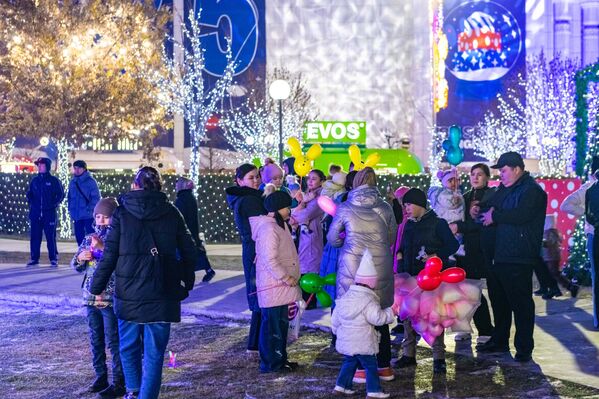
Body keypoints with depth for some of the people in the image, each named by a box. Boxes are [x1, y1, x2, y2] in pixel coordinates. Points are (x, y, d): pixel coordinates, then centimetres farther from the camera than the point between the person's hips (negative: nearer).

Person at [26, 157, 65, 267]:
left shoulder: (53, 180, 1)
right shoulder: (35, 180, 12)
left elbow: (61, 194, 4)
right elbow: (29, 194, 21)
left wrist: (55, 204, -5)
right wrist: (30, 203, 6)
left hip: (49, 213, -4)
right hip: (36, 214, 4)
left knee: (51, 237, -3)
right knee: (35, 236, 4)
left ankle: (53, 259, 2)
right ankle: (34, 258, 11)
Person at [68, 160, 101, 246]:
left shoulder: (90, 181, -4)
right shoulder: (72, 182, 14)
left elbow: (96, 197, -9)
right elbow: (70, 197, 21)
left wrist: (89, 209, -16)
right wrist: (71, 209, 9)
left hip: (88, 216, -6)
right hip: (77, 216, 6)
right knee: (79, 237, 11)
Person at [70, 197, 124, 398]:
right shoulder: (89, 238, 10)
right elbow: (77, 266, 14)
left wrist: (103, 247, -28)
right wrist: (80, 258, -8)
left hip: (111, 298, -6)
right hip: (91, 297, 6)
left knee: (113, 341, -5)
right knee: (96, 340, 13)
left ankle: (119, 383, -1)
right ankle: (101, 377, 24)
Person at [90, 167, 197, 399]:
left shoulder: (122, 214, -3)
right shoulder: (171, 214, 2)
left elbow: (109, 256, -4)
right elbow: (189, 253, 6)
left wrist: (97, 287, 6)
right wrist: (187, 282, 20)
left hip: (128, 293, 0)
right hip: (162, 295, 0)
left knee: (129, 346, 19)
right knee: (154, 352, 5)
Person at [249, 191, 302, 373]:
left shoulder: (280, 225, 15)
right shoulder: (269, 229, -19)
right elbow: (270, 259, -25)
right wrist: (285, 277, -21)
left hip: (281, 285, 11)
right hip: (272, 286, -11)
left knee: (281, 324, 17)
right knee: (272, 325, -4)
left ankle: (280, 358, 26)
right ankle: (270, 363, 2)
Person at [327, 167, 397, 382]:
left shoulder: (344, 208, 0)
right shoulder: (385, 208, 4)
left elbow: (332, 238, 9)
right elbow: (392, 239, 12)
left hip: (352, 266, -2)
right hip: (381, 267, 2)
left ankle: (361, 368, 7)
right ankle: (384, 367, 17)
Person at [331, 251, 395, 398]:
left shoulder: (345, 297, 6)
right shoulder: (368, 301, -18)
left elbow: (335, 318, 13)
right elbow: (377, 318, -23)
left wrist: (336, 330, 29)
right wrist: (389, 313, -7)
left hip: (345, 340, 7)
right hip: (362, 343, -7)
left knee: (349, 363, 22)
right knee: (370, 366, 2)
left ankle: (341, 386, 23)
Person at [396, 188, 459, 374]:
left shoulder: (437, 223, -5)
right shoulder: (409, 225, 14)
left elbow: (453, 245, -7)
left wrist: (437, 256, -19)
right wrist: (400, 255, 8)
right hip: (410, 277, 6)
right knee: (408, 315, 5)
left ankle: (439, 358, 0)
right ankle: (408, 354, 14)